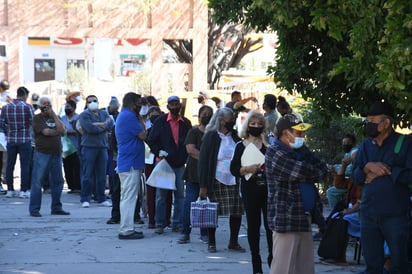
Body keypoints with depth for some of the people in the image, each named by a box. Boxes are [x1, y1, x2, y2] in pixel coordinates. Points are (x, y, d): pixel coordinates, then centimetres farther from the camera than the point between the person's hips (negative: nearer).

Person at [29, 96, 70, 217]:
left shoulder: (54, 117, 17)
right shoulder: (37, 118, 0)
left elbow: (62, 130, -1)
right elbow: (46, 132, -13)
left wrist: (53, 115, -3)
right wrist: (57, 131, 3)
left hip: (56, 153, 6)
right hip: (42, 153, -6)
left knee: (57, 181, 8)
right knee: (37, 181, -6)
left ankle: (56, 208, 17)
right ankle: (34, 209, -3)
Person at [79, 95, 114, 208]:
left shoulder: (104, 113, 15)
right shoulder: (84, 115, 0)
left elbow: (110, 123, -2)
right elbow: (90, 128, -15)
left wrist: (99, 125, -16)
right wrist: (104, 126, -2)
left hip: (102, 147, 5)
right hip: (89, 147, -5)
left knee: (101, 175, 8)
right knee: (87, 175, -5)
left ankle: (101, 199, 15)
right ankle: (85, 199, -1)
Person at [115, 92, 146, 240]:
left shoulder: (123, 116, 19)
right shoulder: (129, 116, -15)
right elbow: (143, 136, -12)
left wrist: (140, 119, 12)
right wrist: (141, 120, -3)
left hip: (128, 164, 11)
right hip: (130, 164, -11)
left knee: (127, 198, 13)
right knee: (129, 197, -9)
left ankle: (126, 228, 18)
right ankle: (126, 230, -8)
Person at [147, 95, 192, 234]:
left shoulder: (186, 123, 7)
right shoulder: (160, 121, 0)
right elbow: (151, 140, 1)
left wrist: (186, 156, 0)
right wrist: (159, 151, -14)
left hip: (180, 164, 2)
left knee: (180, 195, 4)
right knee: (161, 195, 1)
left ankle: (177, 224, 11)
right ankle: (160, 224, 8)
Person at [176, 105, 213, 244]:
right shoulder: (194, 132, 3)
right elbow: (190, 149, -9)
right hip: (194, 173, -3)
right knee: (189, 202, -7)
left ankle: (205, 233, 10)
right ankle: (185, 233, -3)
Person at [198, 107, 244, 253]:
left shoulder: (235, 136, 9)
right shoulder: (211, 136, -5)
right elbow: (203, 161, -7)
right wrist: (203, 185, -12)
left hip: (234, 181, 4)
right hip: (216, 181, -4)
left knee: (237, 212, 1)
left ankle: (233, 242, 14)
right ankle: (211, 243, 15)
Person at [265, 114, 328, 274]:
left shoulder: (300, 151, 18)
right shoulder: (274, 153, -9)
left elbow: (322, 170, 9)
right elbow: (302, 171, -19)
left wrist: (309, 174, -9)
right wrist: (315, 172, 0)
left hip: (304, 219, 9)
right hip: (286, 220, -9)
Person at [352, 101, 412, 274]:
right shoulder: (365, 146, 13)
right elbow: (355, 177, 9)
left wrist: (387, 171, -11)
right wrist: (368, 167, -10)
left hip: (395, 215, -5)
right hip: (369, 214, 5)